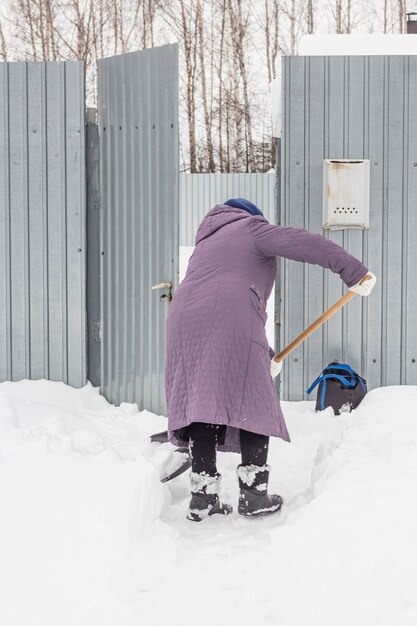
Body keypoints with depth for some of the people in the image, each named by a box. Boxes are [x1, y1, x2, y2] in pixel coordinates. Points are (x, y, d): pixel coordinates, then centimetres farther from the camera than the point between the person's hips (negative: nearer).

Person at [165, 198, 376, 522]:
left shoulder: (206, 243, 37)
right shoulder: (250, 227, 16)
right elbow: (305, 244, -1)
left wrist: (265, 354, 37)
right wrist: (355, 271, 2)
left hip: (185, 322, 7)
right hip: (232, 326, -6)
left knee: (200, 404, 5)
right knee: (253, 406, 2)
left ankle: (203, 499, 5)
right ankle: (254, 495, 3)